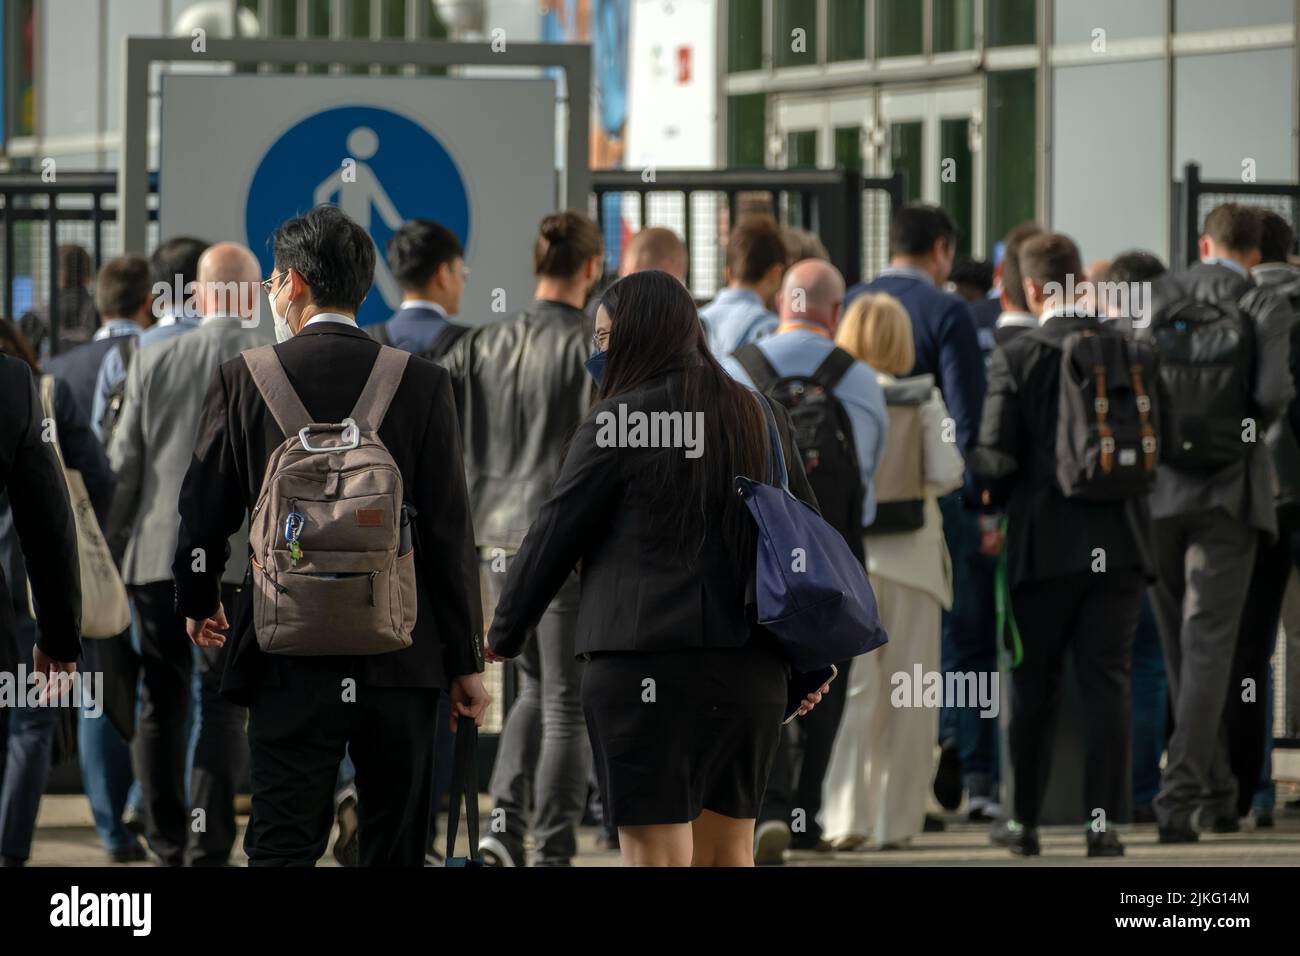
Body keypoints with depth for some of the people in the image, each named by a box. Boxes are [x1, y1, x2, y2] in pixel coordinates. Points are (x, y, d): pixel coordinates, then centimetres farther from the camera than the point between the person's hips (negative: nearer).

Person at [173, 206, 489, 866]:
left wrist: (197, 602, 24)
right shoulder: (422, 383, -1)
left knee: (282, 845, -1)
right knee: (396, 848, 10)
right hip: (400, 661, 1)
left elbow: (204, 508, 4)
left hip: (290, 662, -1)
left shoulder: (242, 378, -2)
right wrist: (465, 662, 5)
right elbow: (450, 533, -2)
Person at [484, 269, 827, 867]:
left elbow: (554, 537, -1)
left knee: (656, 855, -7)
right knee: (727, 853, 12)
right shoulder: (759, 418, 13)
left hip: (648, 664, -7)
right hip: (751, 668, 7)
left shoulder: (617, 421, -7)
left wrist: (502, 637, 12)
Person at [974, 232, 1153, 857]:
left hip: (1043, 544, -2)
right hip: (1118, 542, 2)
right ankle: (1103, 821, -2)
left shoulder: (1016, 359, -10)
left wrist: (996, 496, 7)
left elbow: (996, 458, -14)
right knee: (1106, 683, 3)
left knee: (1034, 688, 10)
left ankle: (1024, 819, 16)